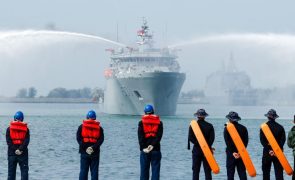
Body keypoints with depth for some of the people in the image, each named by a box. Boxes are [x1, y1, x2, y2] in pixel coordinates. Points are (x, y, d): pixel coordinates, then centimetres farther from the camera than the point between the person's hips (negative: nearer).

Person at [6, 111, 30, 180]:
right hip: (23, 153, -1)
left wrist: (15, 150, -8)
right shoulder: (26, 129, 2)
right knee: (24, 170, 3)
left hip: (12, 153, 1)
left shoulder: (9, 129, 3)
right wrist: (20, 149, -12)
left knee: (11, 172, 6)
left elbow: (8, 141, -5)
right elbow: (26, 141, -8)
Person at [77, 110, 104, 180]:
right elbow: (101, 139, -6)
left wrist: (85, 148, -8)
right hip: (95, 153, 0)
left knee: (83, 171, 4)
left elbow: (78, 139, -5)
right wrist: (93, 147, -11)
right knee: (94, 171, 4)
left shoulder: (81, 127, 3)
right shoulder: (99, 128, 4)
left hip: (84, 152, 0)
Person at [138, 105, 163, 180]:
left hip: (144, 150, 0)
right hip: (156, 150, 0)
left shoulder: (141, 123, 4)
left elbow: (140, 136, -6)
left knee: (144, 170, 5)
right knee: (155, 170, 1)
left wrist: (143, 148, -10)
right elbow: (159, 136, -7)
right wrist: (152, 145, -13)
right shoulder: (159, 122, 5)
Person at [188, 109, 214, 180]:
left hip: (196, 150, 0)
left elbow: (190, 138, -8)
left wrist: (198, 144, -7)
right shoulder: (209, 126, 0)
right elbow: (212, 138, -8)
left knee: (195, 170, 4)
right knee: (207, 170, 4)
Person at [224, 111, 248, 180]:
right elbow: (246, 141, -1)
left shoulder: (227, 128, -5)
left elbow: (227, 142, -10)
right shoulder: (243, 128, 5)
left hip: (231, 154, -3)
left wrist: (233, 152, -10)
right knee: (242, 172, 5)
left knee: (230, 172, 1)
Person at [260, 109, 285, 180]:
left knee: (266, 172, 8)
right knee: (279, 172, 2)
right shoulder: (280, 127, 2)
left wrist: (269, 150, -13)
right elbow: (283, 140, -5)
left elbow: (262, 140, -9)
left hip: (267, 152, -1)